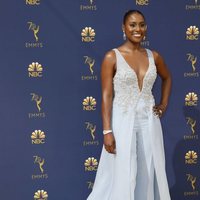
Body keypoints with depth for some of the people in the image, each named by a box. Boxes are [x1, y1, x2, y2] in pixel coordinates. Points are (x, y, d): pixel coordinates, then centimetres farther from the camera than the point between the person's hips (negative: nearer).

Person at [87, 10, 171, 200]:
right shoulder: (112, 57, -7)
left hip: (149, 122, 4)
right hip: (123, 122, -4)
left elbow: (167, 78, 26)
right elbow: (106, 95, -10)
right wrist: (107, 131, -16)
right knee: (121, 176, 0)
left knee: (149, 175, 9)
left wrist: (164, 104, 15)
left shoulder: (153, 56, 5)